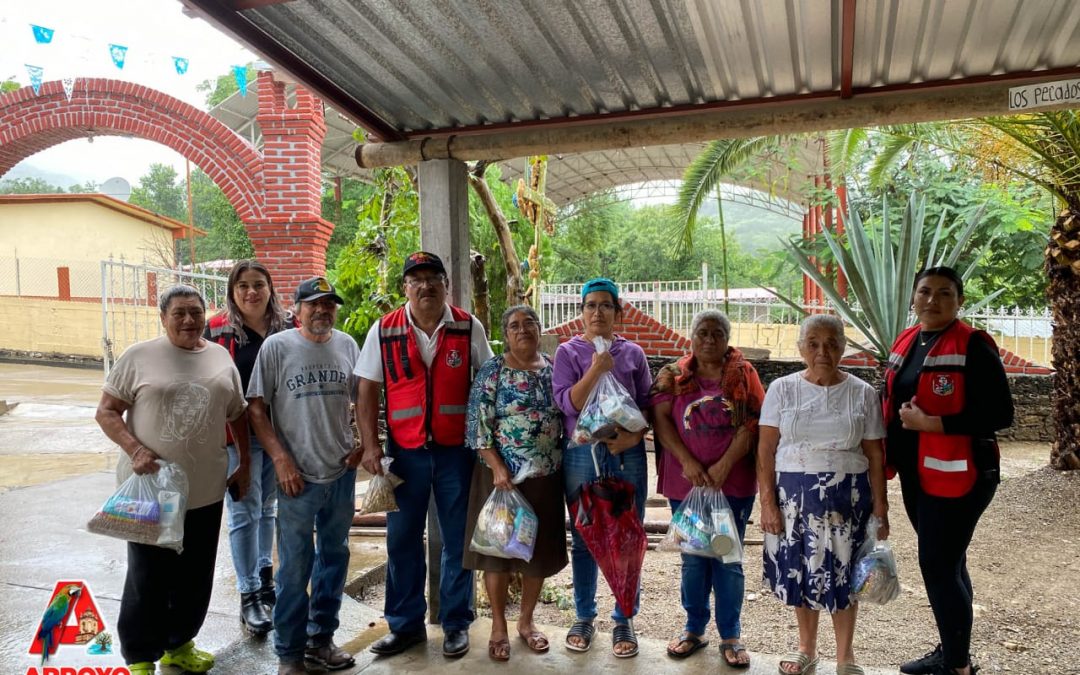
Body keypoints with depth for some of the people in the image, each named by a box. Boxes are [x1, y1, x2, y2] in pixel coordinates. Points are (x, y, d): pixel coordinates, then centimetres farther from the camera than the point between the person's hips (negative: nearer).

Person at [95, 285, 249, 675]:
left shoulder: (221, 358, 6)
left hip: (205, 489, 4)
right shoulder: (138, 357, -5)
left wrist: (244, 465, 12)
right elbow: (106, 412, -3)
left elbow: (237, 415, 14)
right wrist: (134, 449, -18)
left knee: (196, 576, 14)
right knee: (147, 577, 7)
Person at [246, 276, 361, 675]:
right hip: (297, 476, -4)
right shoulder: (276, 347, -5)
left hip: (342, 473, 4)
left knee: (334, 557, 15)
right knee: (295, 566, 4)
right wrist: (281, 459, -12)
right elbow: (257, 408, -5)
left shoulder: (347, 345, 5)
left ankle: (321, 638, 33)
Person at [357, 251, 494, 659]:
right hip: (405, 450, 1)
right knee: (402, 540, 10)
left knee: (458, 540, 9)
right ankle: (406, 625, 27)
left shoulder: (469, 328, -2)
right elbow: (368, 390, 2)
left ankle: (456, 624, 26)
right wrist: (370, 445, -5)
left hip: (457, 448, -1)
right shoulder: (384, 330, -1)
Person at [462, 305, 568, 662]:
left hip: (546, 475, 4)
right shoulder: (492, 371, -5)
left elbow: (566, 418, 11)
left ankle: (527, 620, 30)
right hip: (503, 473, -3)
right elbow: (478, 424, -9)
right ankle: (498, 625, 22)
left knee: (540, 548, 11)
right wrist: (497, 468, -16)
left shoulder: (554, 369, 6)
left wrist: (563, 462, 4)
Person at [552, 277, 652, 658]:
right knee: (584, 540, 9)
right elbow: (567, 403, -8)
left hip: (627, 455, 1)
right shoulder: (568, 351, 2)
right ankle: (584, 617, 24)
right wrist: (595, 370, -20)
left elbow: (647, 405, 5)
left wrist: (634, 435, -13)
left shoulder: (633, 353, 6)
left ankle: (624, 620, 20)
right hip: (582, 454, -1)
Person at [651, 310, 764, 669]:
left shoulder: (744, 375, 2)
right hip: (685, 481, 1)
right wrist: (687, 463, -15)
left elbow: (752, 425, -6)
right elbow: (661, 419, -4)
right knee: (693, 558, 11)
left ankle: (730, 635, 20)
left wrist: (723, 466, -16)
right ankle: (694, 629, 26)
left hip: (733, 482, -1)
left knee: (728, 559, 6)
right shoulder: (673, 375, 4)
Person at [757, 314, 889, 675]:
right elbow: (766, 450, -3)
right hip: (793, 492, 0)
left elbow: (875, 455, 2)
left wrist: (880, 507, 0)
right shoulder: (782, 389, -2)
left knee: (843, 572, 7)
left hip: (846, 495, 0)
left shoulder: (863, 394, -1)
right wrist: (767, 502, -8)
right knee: (800, 570, 10)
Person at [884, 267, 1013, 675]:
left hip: (956, 474, -7)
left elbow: (999, 414, -19)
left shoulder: (974, 346, -14)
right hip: (916, 473, 8)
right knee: (946, 564, 18)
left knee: (938, 566, -4)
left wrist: (929, 423, -22)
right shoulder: (905, 343, 8)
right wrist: (890, 456, 10)